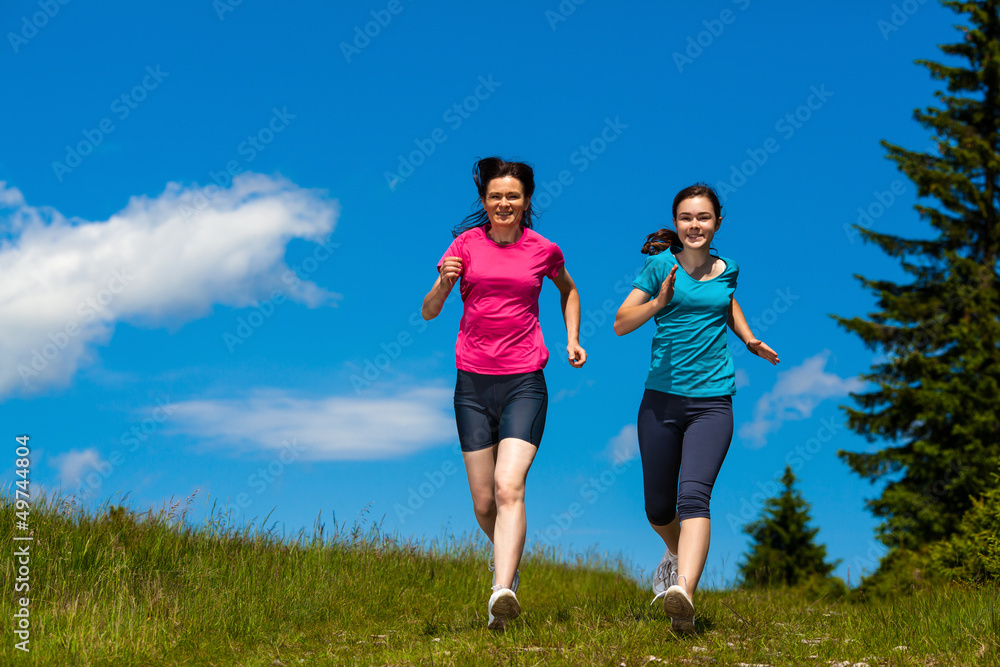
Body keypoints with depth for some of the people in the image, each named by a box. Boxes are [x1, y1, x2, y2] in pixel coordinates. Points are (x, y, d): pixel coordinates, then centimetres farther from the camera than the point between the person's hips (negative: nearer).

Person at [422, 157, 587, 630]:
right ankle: (507, 555, 37)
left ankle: (502, 592, -30)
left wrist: (573, 340, 13)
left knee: (510, 487, -20)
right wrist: (445, 283, -18)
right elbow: (428, 312, 2)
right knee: (483, 503, 6)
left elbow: (568, 290, 26)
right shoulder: (466, 243, 3)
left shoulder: (543, 250, 4)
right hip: (473, 383, 2)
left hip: (524, 383, -2)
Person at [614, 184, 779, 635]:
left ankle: (683, 592, -36)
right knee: (657, 505, 10)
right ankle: (678, 553, 43)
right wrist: (658, 301, -18)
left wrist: (749, 339, 20)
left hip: (712, 401, 0)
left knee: (693, 495, -21)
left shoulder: (726, 269, 10)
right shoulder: (661, 265, 2)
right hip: (662, 398, 0)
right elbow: (621, 324, -2)